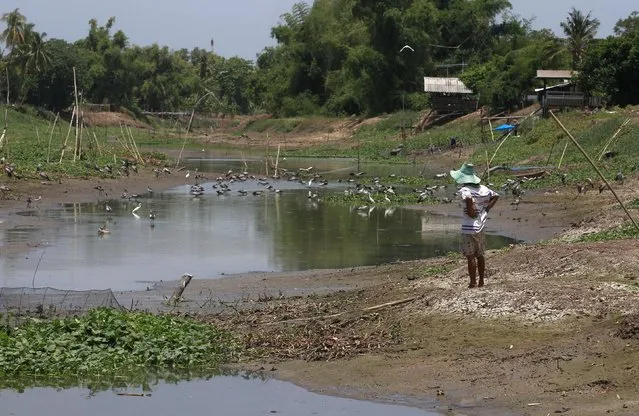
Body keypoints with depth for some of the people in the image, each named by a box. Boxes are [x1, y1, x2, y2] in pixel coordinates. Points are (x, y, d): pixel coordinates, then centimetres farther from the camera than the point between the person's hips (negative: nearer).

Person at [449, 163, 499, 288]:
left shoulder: (465, 190, -17)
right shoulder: (482, 188, 7)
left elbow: (469, 198, -39)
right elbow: (495, 196, 17)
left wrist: (470, 211, -23)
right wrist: (486, 210, 10)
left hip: (469, 228, -7)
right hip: (481, 226, 8)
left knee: (471, 256, 0)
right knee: (480, 255, 17)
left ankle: (473, 282, 4)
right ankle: (481, 281, 23)